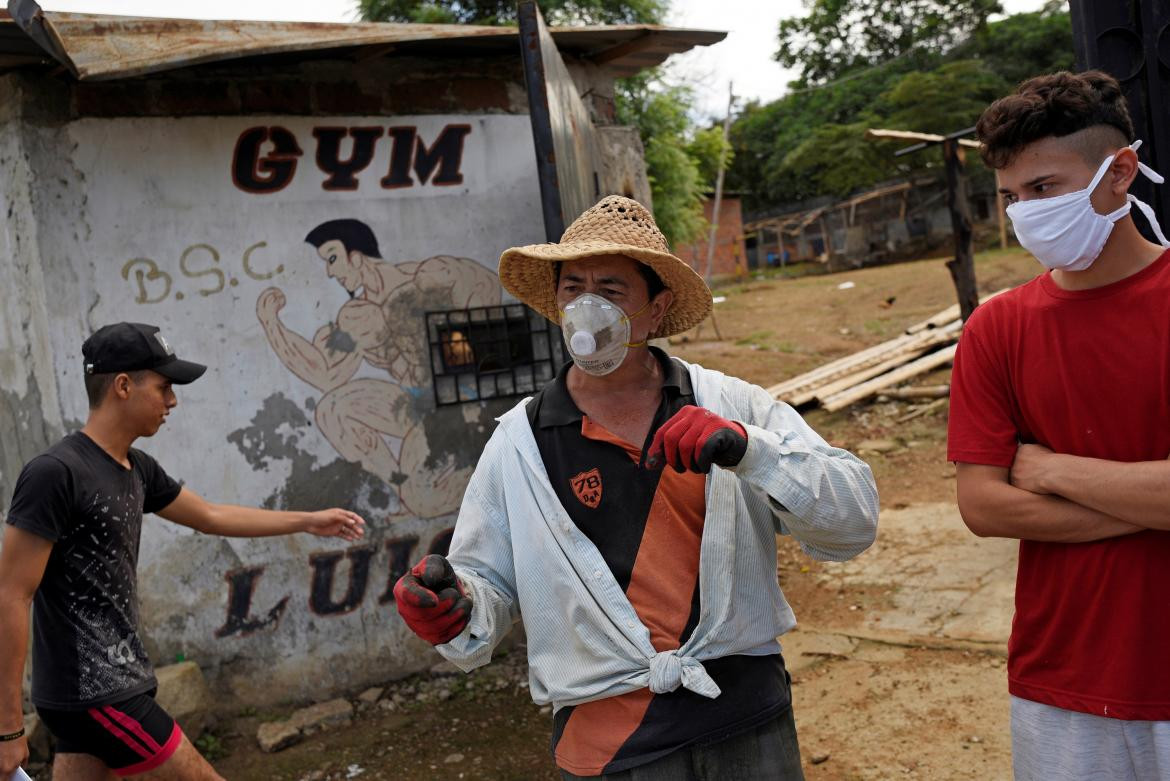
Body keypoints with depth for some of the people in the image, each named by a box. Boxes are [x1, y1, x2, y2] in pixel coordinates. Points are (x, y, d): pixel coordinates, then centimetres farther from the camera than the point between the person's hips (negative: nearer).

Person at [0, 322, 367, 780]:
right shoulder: (55, 473, -18)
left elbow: (210, 516, 22)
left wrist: (307, 522, 25)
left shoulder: (137, 470, 8)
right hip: (94, 695, -8)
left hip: (111, 685, 8)